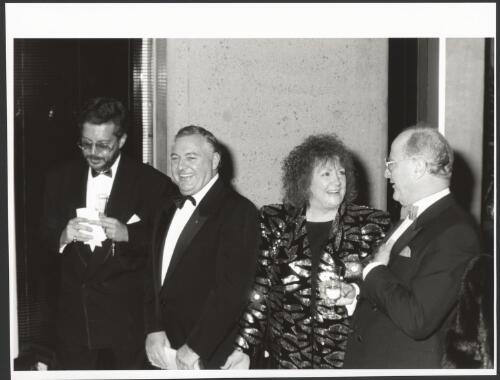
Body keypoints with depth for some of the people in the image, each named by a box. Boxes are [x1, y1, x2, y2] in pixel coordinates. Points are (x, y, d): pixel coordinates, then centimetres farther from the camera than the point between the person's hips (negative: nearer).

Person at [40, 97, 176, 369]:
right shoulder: (61, 178, 9)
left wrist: (127, 233, -20)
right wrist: (63, 236, -14)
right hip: (75, 314, 3)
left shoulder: (152, 183, -4)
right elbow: (45, 235, 9)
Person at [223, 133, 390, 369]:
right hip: (285, 356, 1)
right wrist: (244, 348, -6)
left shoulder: (371, 224, 0)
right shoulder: (275, 222, 3)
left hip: (351, 358, -1)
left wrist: (357, 292, -17)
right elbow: (259, 290, 3)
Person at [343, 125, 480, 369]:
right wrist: (354, 294, 2)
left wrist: (374, 272, -16)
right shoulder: (411, 221, 8)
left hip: (404, 365, -8)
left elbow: (417, 320, -27)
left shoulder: (454, 233, -20)